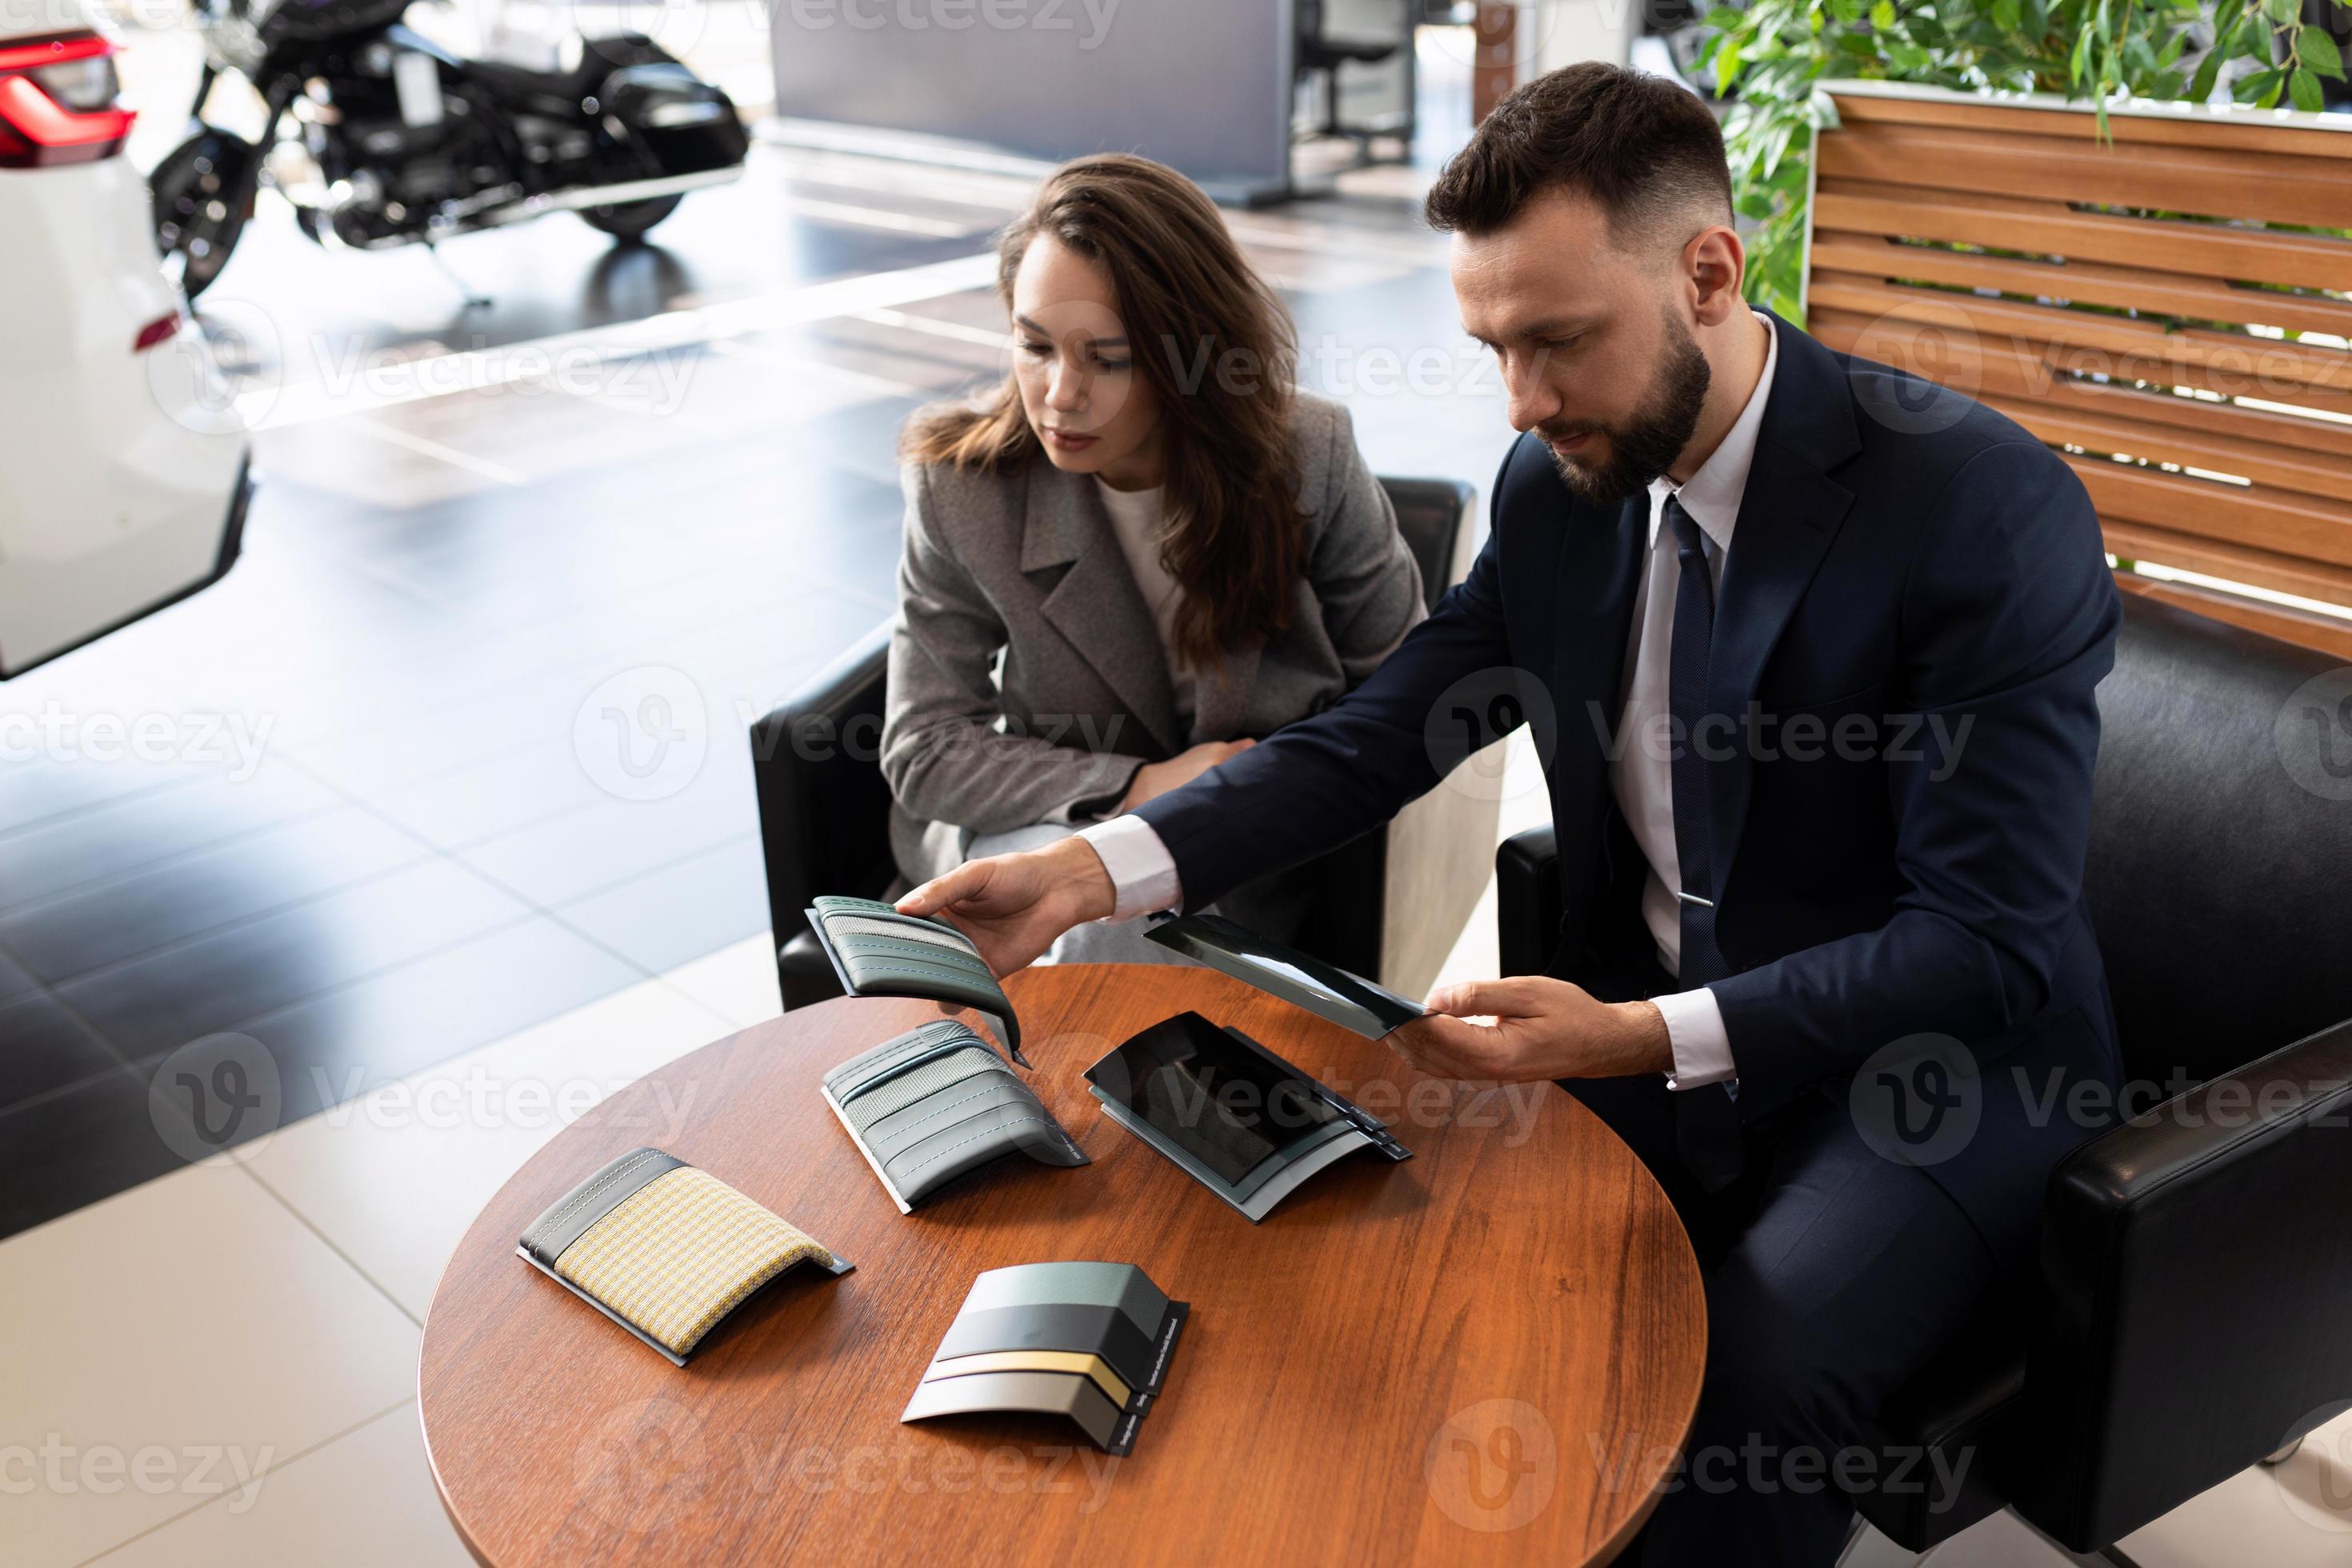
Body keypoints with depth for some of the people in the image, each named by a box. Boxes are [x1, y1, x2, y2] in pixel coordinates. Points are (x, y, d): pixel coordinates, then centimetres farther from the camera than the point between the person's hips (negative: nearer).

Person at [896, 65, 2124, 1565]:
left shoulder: (1992, 507, -20)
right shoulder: (1555, 485, -2)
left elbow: (1986, 944, -22)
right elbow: (1374, 738, 0)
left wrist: (1646, 1039, -34)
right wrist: (1087, 871, -14)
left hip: (1927, 1060, -5)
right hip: (1636, 1024, 5)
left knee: (1762, 1363, -31)